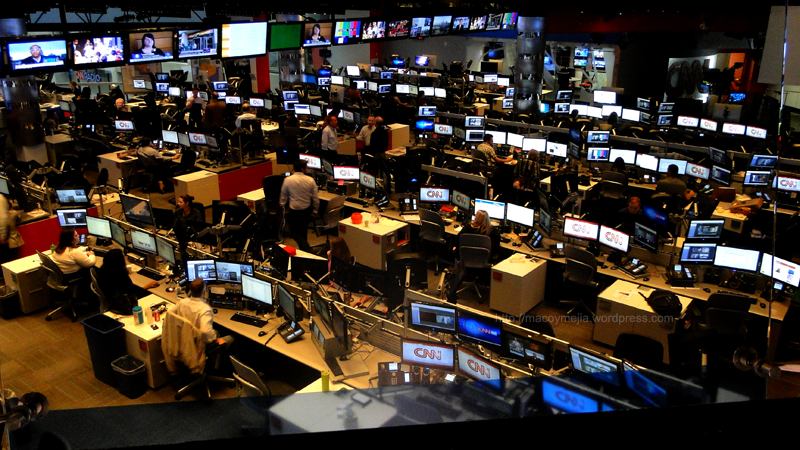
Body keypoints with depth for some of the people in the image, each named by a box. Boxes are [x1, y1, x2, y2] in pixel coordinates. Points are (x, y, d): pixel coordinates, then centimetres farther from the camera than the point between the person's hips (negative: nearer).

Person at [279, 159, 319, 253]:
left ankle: (307, 250, -7)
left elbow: (283, 198, -2)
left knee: (295, 232, 8)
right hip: (306, 211, 3)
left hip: (293, 212, -3)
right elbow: (316, 198, -4)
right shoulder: (310, 180, -10)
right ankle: (304, 248, 35)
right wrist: (314, 211, 10)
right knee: (303, 232, 22)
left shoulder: (287, 180, -12)